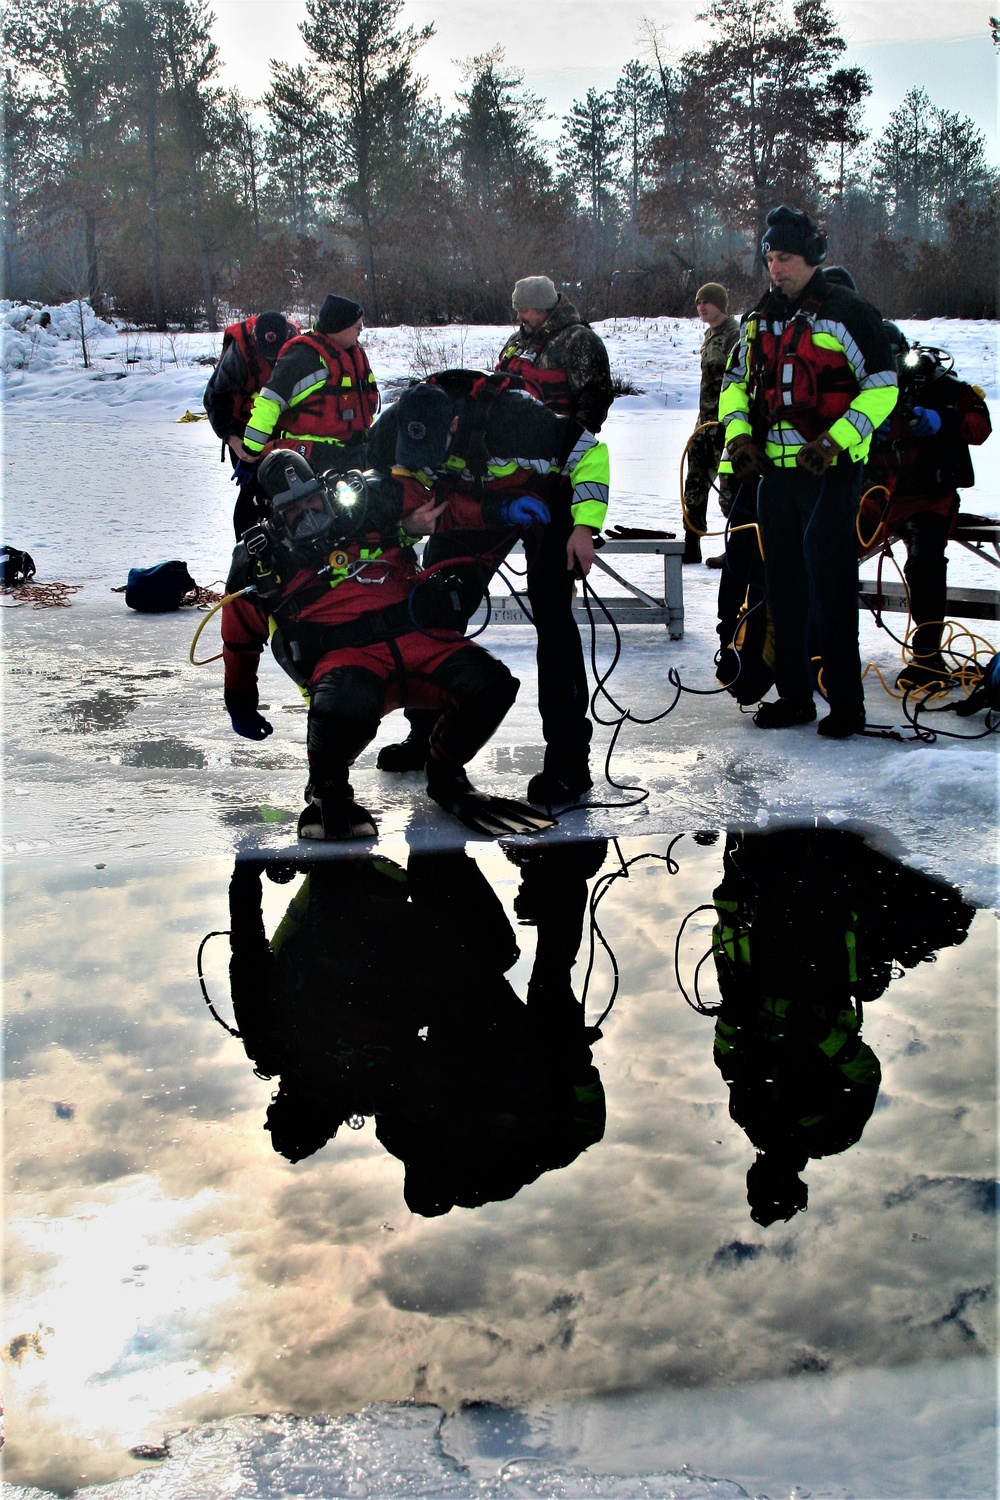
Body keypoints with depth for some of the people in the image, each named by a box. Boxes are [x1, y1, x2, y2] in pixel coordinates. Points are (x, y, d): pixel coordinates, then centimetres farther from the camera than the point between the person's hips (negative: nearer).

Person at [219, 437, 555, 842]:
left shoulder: (367, 502, 13)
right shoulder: (260, 563, 12)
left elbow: (448, 507, 19)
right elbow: (239, 641, 26)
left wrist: (503, 511, 4)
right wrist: (241, 706, 34)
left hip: (415, 634, 3)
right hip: (343, 655, -3)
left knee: (490, 684, -23)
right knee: (343, 706, -40)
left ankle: (444, 776, 9)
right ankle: (327, 789, -3)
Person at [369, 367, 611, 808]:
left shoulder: (513, 416, -39)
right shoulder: (396, 427, -25)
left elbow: (591, 450, -25)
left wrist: (584, 527, -29)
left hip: (545, 498, -5)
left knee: (551, 620, -15)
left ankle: (568, 759, -12)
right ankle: (428, 734, 23)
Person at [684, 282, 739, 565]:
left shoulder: (734, 334, -11)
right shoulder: (709, 336, 17)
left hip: (724, 422, -9)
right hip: (706, 419, 9)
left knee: (729, 485, -6)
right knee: (695, 482, 9)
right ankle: (691, 546, 16)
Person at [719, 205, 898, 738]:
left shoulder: (847, 314, -6)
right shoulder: (759, 319, 13)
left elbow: (881, 388, -9)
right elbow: (735, 382, 21)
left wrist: (835, 440, -19)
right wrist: (739, 434, 2)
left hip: (830, 472, -6)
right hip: (774, 471, 6)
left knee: (831, 590, -6)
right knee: (782, 587, 11)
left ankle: (846, 704, 1)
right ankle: (793, 694, 21)